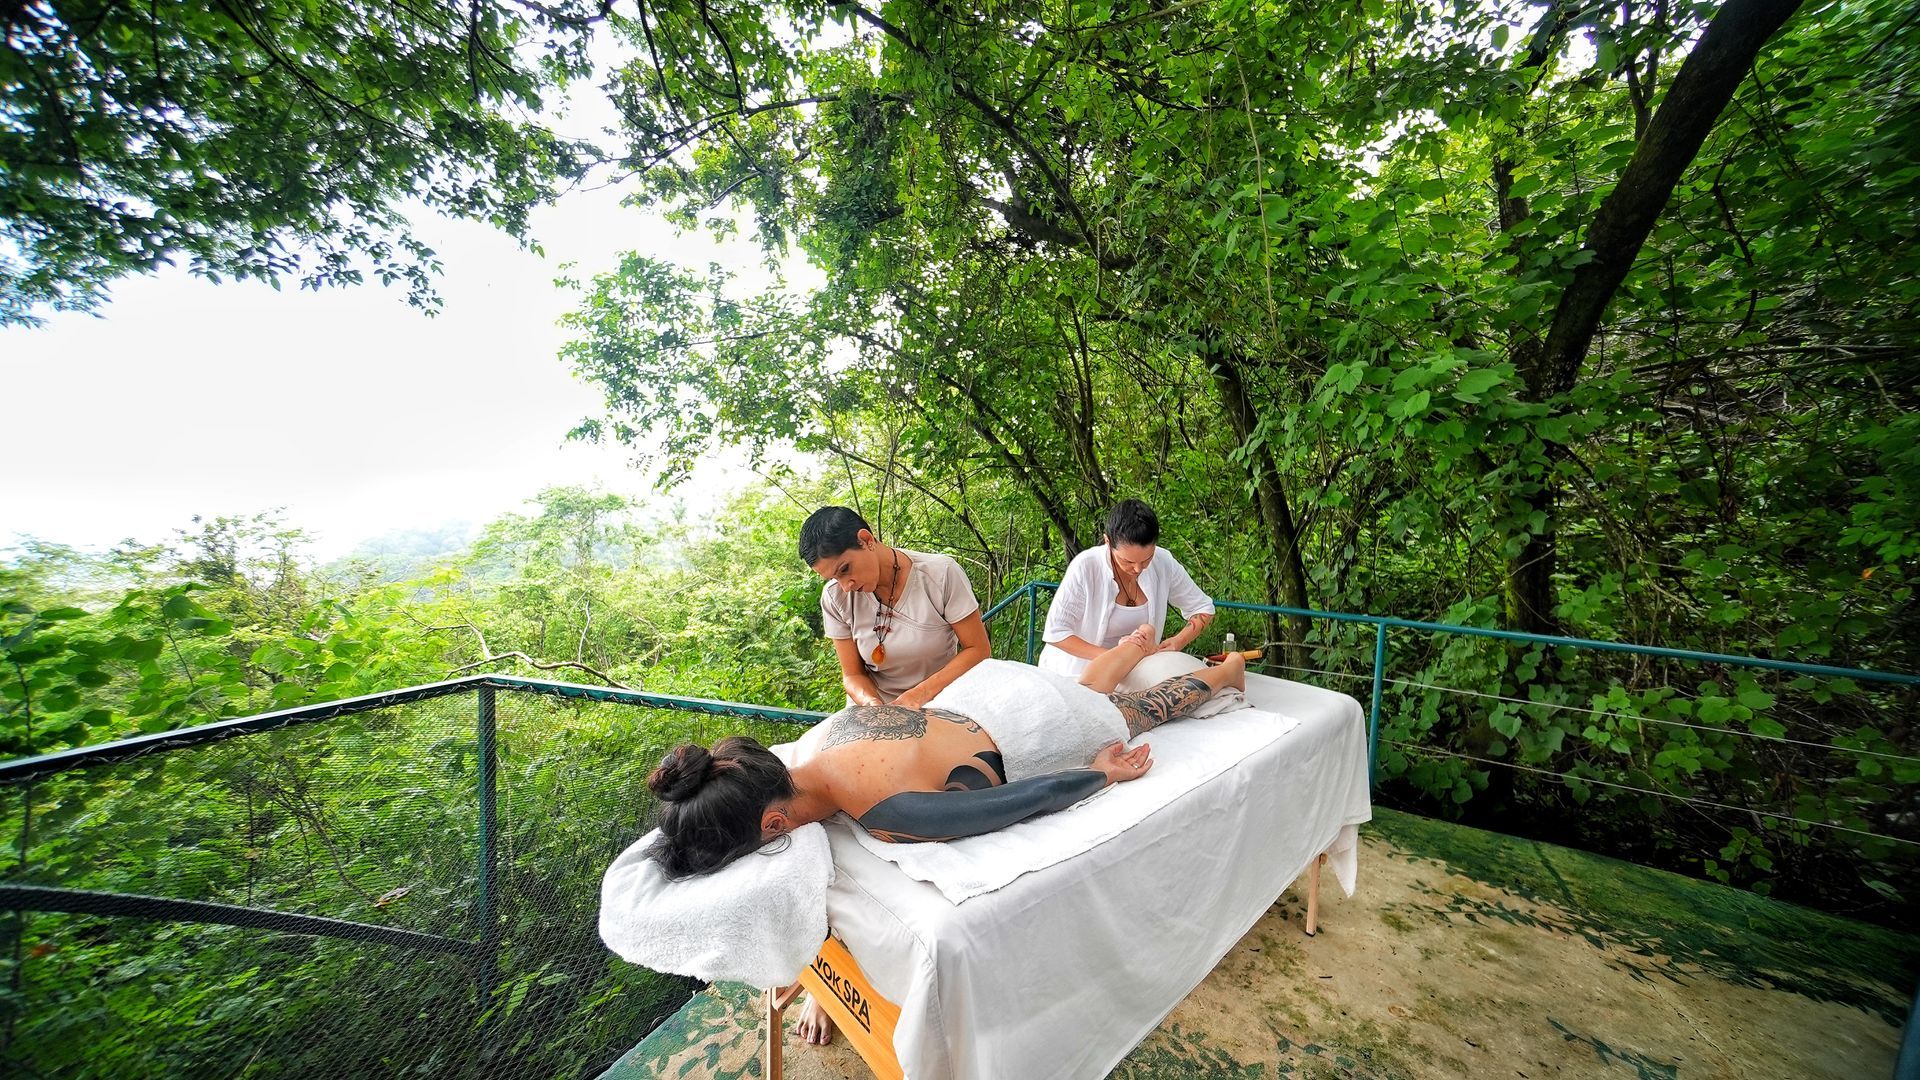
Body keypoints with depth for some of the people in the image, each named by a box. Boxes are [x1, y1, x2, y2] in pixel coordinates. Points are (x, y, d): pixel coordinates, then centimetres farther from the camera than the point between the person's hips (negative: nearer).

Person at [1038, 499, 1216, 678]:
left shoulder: (1163, 563, -12)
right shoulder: (1086, 567, -23)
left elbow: (1203, 608, 3)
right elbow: (1055, 633, -19)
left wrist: (1178, 642, -15)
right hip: (1077, 672, -2)